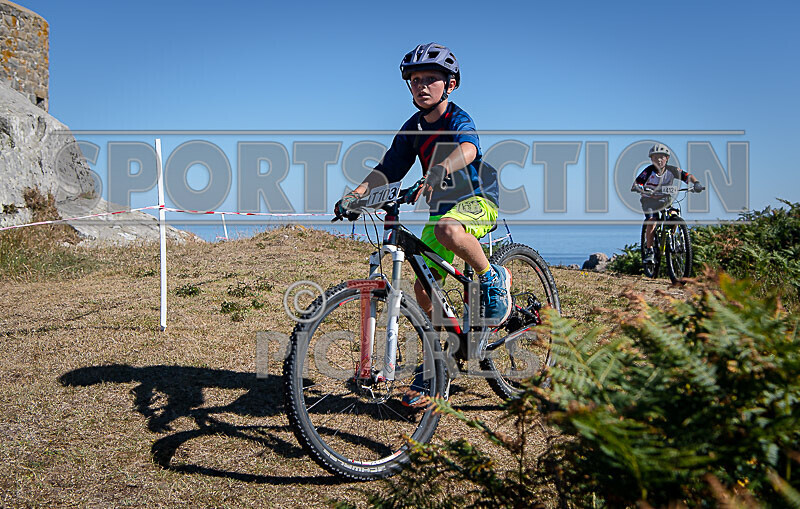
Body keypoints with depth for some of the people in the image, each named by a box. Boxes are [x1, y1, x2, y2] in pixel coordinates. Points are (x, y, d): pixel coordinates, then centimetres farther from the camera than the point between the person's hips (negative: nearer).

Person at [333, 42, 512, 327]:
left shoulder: (458, 119, -16)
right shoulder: (412, 128, 2)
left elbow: (467, 150, -39)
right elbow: (388, 168, 0)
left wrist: (438, 172, -58)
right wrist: (356, 194, -16)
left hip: (478, 199, -6)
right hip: (442, 207, 7)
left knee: (448, 230, -41)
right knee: (423, 288, -1)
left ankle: (493, 279, -15)